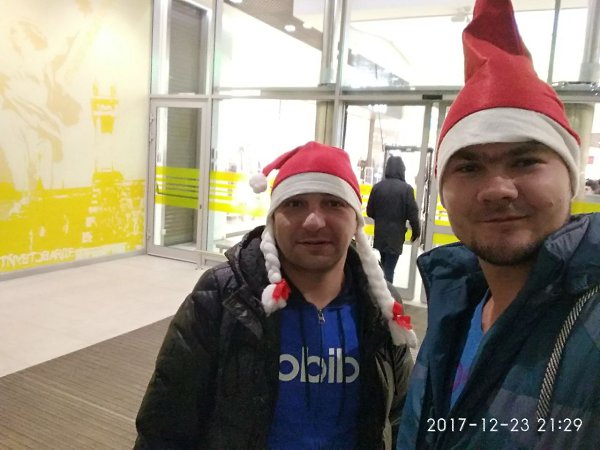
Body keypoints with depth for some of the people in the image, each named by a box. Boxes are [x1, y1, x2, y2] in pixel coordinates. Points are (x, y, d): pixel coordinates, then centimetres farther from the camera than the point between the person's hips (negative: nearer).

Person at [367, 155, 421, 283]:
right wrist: (416, 232, 5)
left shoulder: (377, 186, -2)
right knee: (389, 269, 1)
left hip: (380, 235, 4)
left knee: (384, 267, 22)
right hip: (395, 236, -4)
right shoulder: (406, 188, -13)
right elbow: (412, 214, -12)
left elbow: (370, 212, 4)